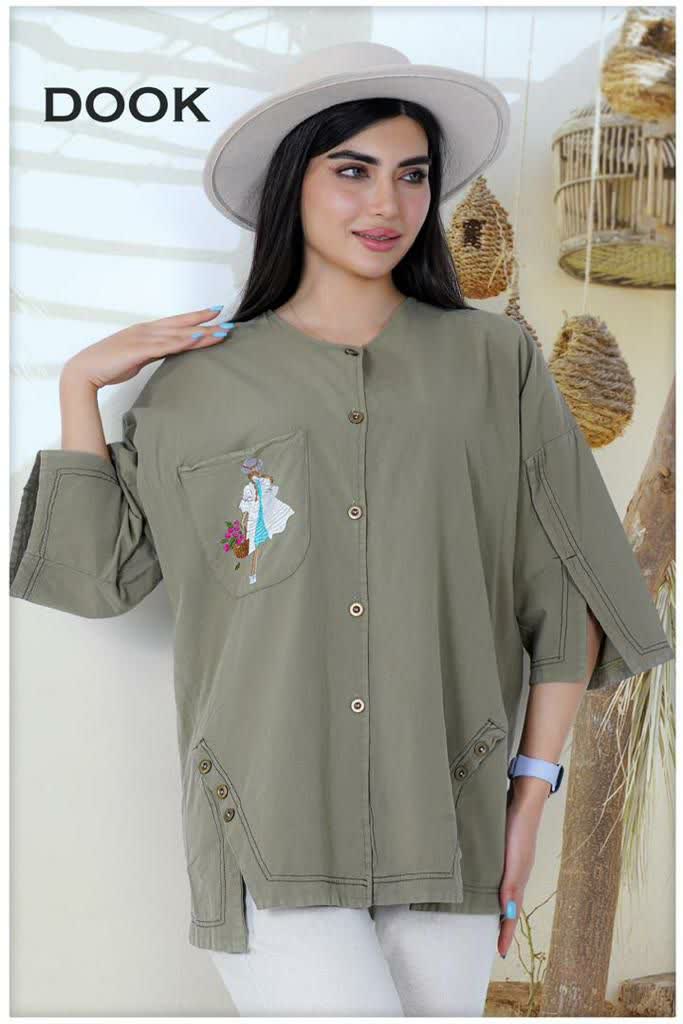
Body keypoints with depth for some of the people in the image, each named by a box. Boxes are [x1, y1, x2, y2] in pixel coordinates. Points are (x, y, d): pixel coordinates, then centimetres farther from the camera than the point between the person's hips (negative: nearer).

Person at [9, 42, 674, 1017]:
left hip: (444, 825, 1)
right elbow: (99, 575, 8)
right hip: (270, 828, -1)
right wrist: (79, 385, 4)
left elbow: (565, 589, 5)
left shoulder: (495, 362, 4)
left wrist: (533, 789, 1)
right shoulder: (200, 382, 5)